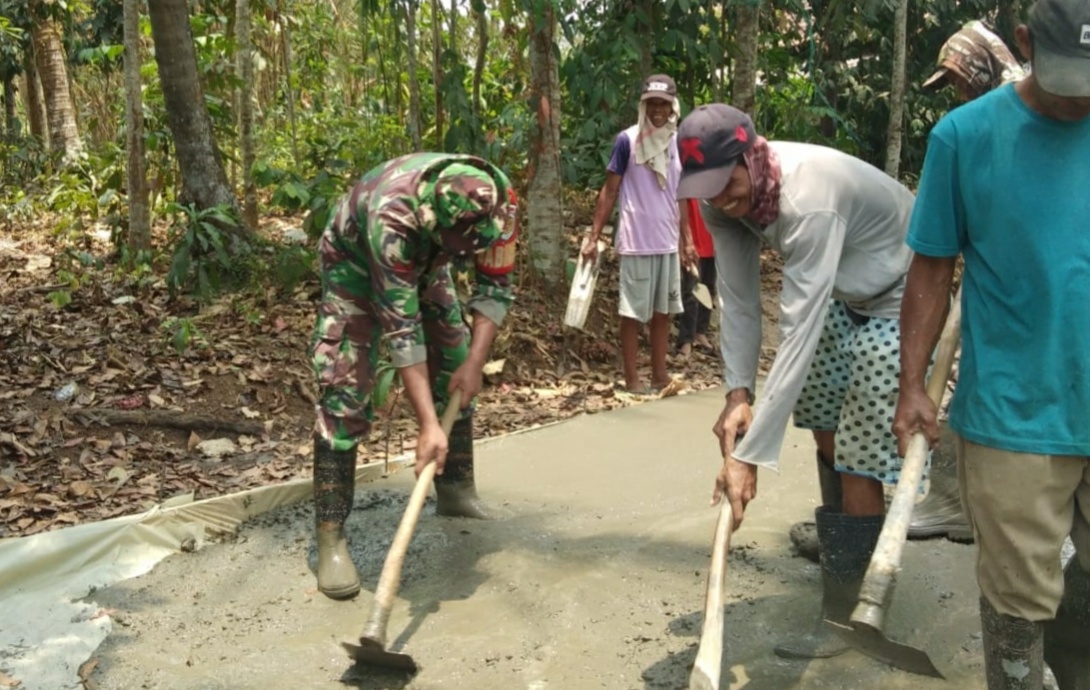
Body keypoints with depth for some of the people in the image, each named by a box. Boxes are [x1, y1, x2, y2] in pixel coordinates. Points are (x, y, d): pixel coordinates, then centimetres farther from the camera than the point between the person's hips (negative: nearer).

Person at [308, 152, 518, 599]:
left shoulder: (496, 198, -30)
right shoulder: (389, 215, -44)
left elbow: (496, 286, -16)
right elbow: (401, 328, -42)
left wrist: (474, 361, -26)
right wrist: (428, 425, -43)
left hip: (423, 264, 6)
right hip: (355, 264, -5)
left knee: (456, 370, 4)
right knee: (344, 388, -15)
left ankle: (457, 491, 23)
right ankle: (330, 538, -12)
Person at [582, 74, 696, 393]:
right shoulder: (627, 140, -8)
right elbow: (609, 191, -5)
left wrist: (686, 240, 15)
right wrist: (593, 238, -9)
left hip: (669, 242, 5)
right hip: (636, 242, -5)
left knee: (663, 310, 11)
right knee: (633, 312, 2)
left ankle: (660, 375, 21)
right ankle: (632, 379, 11)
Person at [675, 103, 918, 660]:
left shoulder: (809, 199, -40)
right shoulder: (723, 197, -17)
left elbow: (799, 335, -43)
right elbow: (738, 299, -10)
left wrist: (749, 456, -45)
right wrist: (738, 393, -23)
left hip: (897, 295, -8)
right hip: (840, 293, 8)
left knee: (863, 454, -9)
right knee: (825, 426, 21)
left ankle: (845, 616, 6)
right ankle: (842, 546, 45)